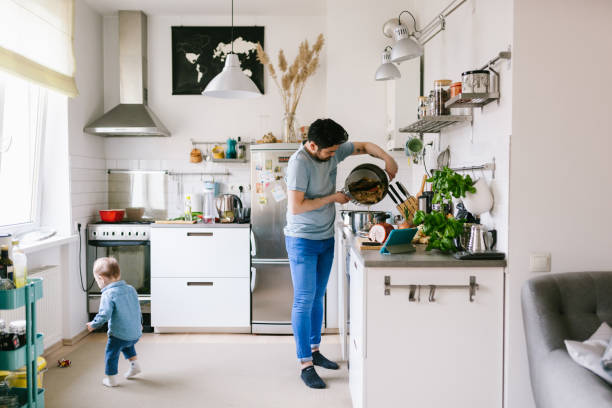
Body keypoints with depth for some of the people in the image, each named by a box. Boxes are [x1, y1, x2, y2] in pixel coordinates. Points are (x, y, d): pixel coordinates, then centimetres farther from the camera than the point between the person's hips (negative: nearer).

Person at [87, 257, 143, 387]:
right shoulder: (131, 289, 5)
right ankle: (134, 364, 33)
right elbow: (137, 309, 16)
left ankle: (111, 379, 24)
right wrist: (139, 323, 31)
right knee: (127, 345, 36)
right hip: (136, 333, 7)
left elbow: (104, 314, -21)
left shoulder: (108, 295, -17)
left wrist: (94, 324, -2)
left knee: (111, 354, 14)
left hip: (118, 335, -7)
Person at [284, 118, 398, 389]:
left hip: (326, 238, 7)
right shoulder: (300, 162, -22)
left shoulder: (333, 151, -1)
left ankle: (314, 350, 30)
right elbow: (295, 207, -25)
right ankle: (306, 365, 6)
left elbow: (365, 146, 14)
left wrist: (387, 158, -5)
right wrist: (332, 198, -17)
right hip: (302, 241, -7)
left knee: (318, 297, 16)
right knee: (304, 301, -3)